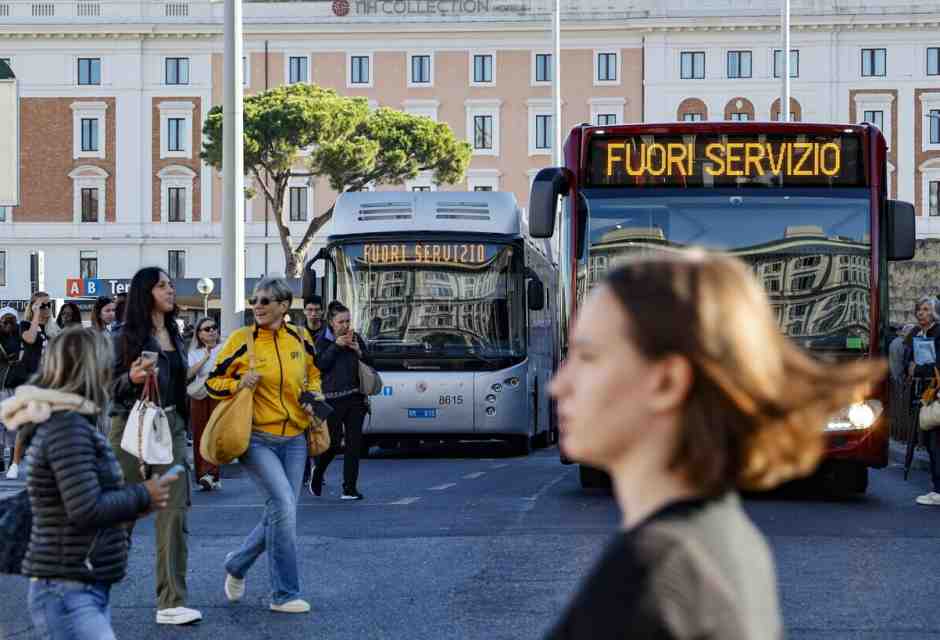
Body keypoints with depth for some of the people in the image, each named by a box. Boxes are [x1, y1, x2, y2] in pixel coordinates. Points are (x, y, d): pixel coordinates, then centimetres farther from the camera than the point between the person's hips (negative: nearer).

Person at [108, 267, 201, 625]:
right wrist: (132, 378, -26)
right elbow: (110, 388, -7)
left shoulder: (174, 335, 13)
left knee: (174, 512, -5)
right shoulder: (127, 336, -5)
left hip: (171, 427, 5)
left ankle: (171, 603, -5)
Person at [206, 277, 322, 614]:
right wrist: (239, 383, -17)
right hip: (256, 439, -5)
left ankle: (237, 564, 34)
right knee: (283, 505, -18)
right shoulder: (241, 340, -6)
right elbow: (212, 382, 1)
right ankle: (284, 594, -7)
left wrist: (311, 398, 1)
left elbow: (313, 375, 21)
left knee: (280, 515, 7)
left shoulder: (300, 338, 4)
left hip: (293, 439, 5)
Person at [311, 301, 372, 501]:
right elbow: (320, 364, -11)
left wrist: (358, 351, -4)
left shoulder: (356, 338, 11)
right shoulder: (323, 340, 1)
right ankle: (317, 472, 25)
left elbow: (370, 363, 14)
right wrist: (336, 346, -16)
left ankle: (350, 489, 3)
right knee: (333, 443, -5)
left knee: (354, 443, -1)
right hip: (333, 398, -4)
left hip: (355, 398, 4)